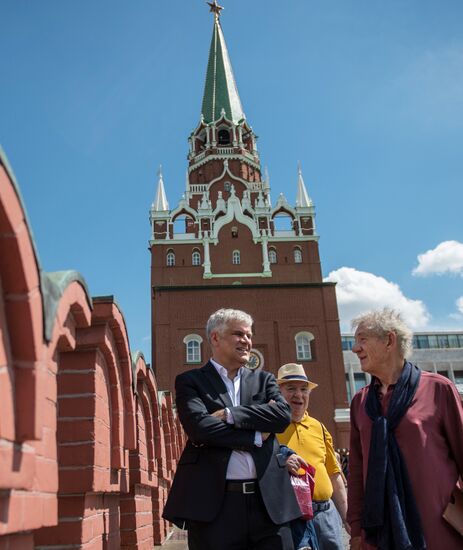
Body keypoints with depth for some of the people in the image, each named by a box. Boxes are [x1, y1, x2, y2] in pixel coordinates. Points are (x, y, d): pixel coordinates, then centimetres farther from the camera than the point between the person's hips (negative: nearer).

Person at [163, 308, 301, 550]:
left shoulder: (264, 380, 16)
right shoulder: (190, 381, 5)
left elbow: (283, 414, -4)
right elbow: (199, 427, -12)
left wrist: (228, 415, -11)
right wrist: (257, 436, -6)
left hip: (268, 501, 3)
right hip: (215, 503, -3)